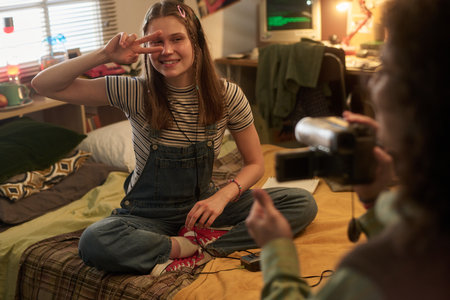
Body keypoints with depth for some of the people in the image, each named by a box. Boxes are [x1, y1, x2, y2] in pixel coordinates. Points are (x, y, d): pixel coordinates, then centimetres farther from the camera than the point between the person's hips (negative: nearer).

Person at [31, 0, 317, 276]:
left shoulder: (227, 95, -10)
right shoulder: (135, 94, -13)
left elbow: (255, 164, -1)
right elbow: (43, 85, -15)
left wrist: (223, 196, -21)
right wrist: (104, 55, -28)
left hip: (202, 204, 2)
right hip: (148, 213, -2)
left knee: (303, 203, -15)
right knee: (93, 243, -35)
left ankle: (194, 249, -23)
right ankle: (197, 244, -19)